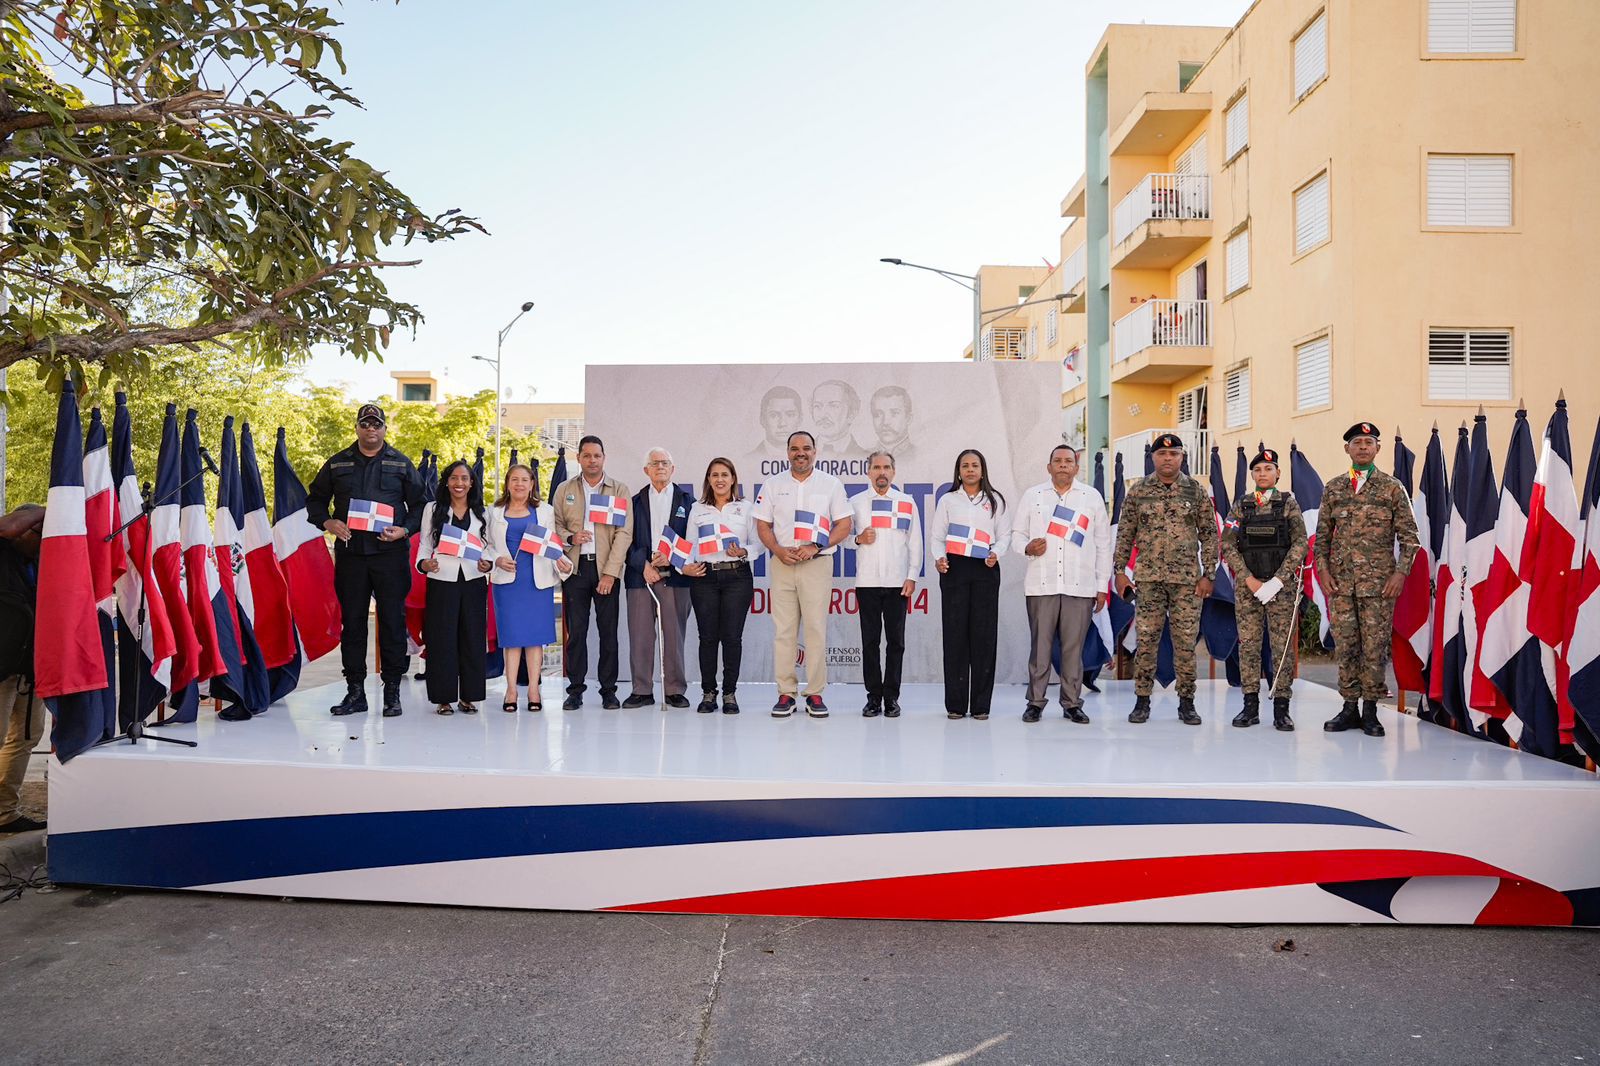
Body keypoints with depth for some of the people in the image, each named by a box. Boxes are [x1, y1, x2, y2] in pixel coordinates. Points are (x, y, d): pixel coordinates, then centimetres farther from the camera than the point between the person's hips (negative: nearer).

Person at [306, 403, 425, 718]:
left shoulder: (401, 464, 8)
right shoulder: (337, 464, 12)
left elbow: (419, 505, 7)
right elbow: (315, 500, 17)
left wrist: (404, 530, -9)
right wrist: (328, 522, -2)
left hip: (391, 554, -2)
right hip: (349, 553, 2)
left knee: (393, 620, -1)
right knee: (352, 621, 5)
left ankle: (392, 692, 7)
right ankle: (355, 691, 14)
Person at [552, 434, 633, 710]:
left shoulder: (619, 490, 5)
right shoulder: (564, 490, 12)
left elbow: (624, 533, -2)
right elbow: (555, 525, 13)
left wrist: (611, 572, -10)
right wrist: (570, 538, -11)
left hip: (606, 568, -1)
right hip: (575, 567, 1)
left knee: (608, 631, 1)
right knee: (576, 630, 1)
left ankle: (608, 690, 9)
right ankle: (575, 689, 10)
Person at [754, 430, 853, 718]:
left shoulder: (831, 484, 6)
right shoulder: (773, 485, 10)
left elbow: (844, 526, 2)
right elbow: (762, 525, 10)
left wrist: (815, 547, -11)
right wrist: (779, 551, -8)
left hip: (817, 564, -2)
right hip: (782, 564, 2)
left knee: (816, 629, -3)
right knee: (783, 630, 1)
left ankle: (815, 694, 4)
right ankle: (786, 693, 7)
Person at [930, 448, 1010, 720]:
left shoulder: (994, 500, 12)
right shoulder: (947, 500, 12)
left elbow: (1005, 534, 9)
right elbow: (936, 536, 9)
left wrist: (996, 553, -10)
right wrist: (939, 558, -9)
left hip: (985, 568, 0)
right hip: (954, 567, 0)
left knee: (984, 633, -2)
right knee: (955, 633, -2)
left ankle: (981, 704, 5)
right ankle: (955, 703, 4)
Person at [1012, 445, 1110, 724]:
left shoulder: (1092, 497, 10)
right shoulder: (1032, 495, 10)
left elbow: (1103, 544, 10)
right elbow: (1016, 532, 13)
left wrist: (1102, 586, 7)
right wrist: (1027, 547, -11)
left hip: (1080, 586, 0)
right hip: (1041, 584, 0)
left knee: (1074, 647, 1)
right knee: (1039, 645, 0)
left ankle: (1072, 703, 12)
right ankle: (1035, 702, 10)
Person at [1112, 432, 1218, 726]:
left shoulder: (1197, 491, 4)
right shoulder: (1138, 490, 4)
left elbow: (1209, 535, 5)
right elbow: (1125, 534, 6)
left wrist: (1208, 574, -1)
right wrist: (1119, 571, 1)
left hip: (1187, 579, 0)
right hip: (1149, 578, 0)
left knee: (1185, 642, 3)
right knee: (1146, 640, 1)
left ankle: (1186, 702, 15)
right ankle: (1142, 701, 11)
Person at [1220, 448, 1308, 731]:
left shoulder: (1288, 504, 4)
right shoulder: (1240, 505, 8)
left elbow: (1300, 544, -4)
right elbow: (1228, 546, 2)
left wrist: (1278, 580, -14)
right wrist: (1249, 579, -8)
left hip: (1281, 586, -1)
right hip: (1247, 585, 2)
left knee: (1282, 646, 0)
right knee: (1248, 645, 2)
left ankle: (1281, 709, 6)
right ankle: (1250, 706, 9)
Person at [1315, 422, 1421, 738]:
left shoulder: (1392, 487, 4)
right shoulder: (1333, 488, 10)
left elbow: (1409, 535, 3)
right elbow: (1322, 535, 12)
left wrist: (1401, 571, -7)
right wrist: (1323, 569, 1)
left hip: (1379, 582, -2)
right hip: (1340, 581, 2)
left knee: (1375, 647, 0)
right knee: (1344, 645, 4)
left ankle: (1370, 710, 10)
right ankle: (1349, 707, 13)